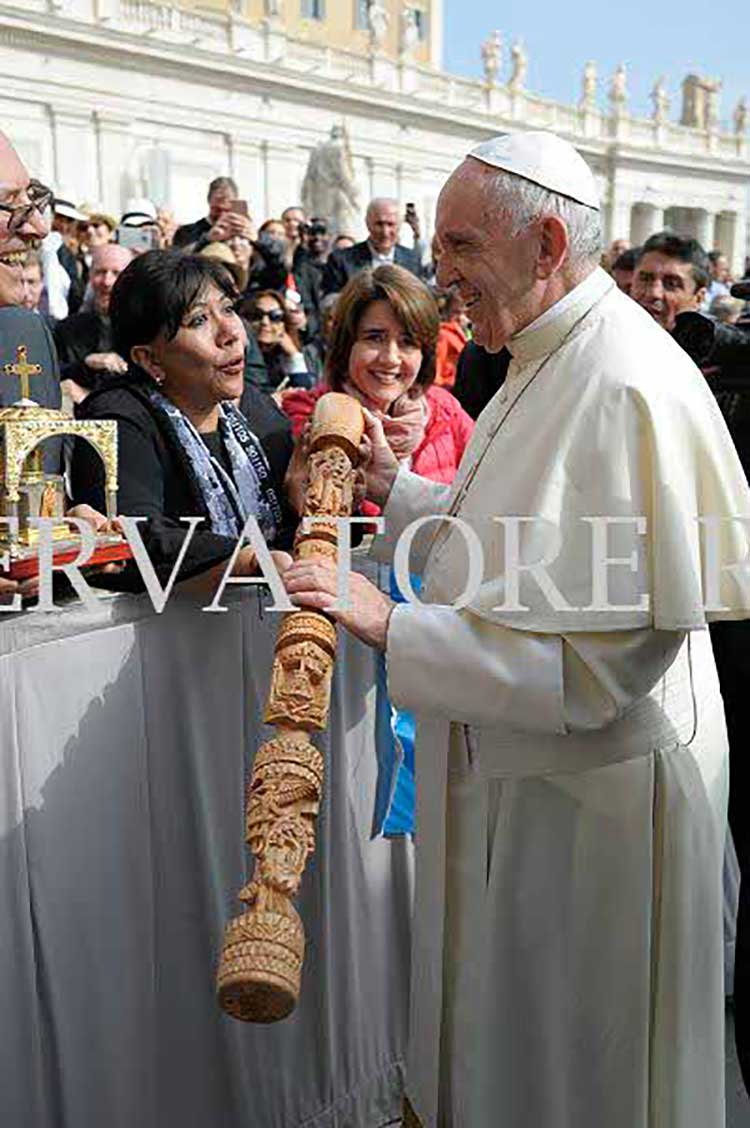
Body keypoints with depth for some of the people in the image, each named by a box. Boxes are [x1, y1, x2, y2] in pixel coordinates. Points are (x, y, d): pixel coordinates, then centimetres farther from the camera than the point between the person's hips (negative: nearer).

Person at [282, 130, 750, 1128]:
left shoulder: (627, 388, -25)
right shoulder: (551, 361, 8)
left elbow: (602, 654, -29)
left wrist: (395, 625, -27)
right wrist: (396, 488, 4)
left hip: (595, 793, -9)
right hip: (517, 773, 9)